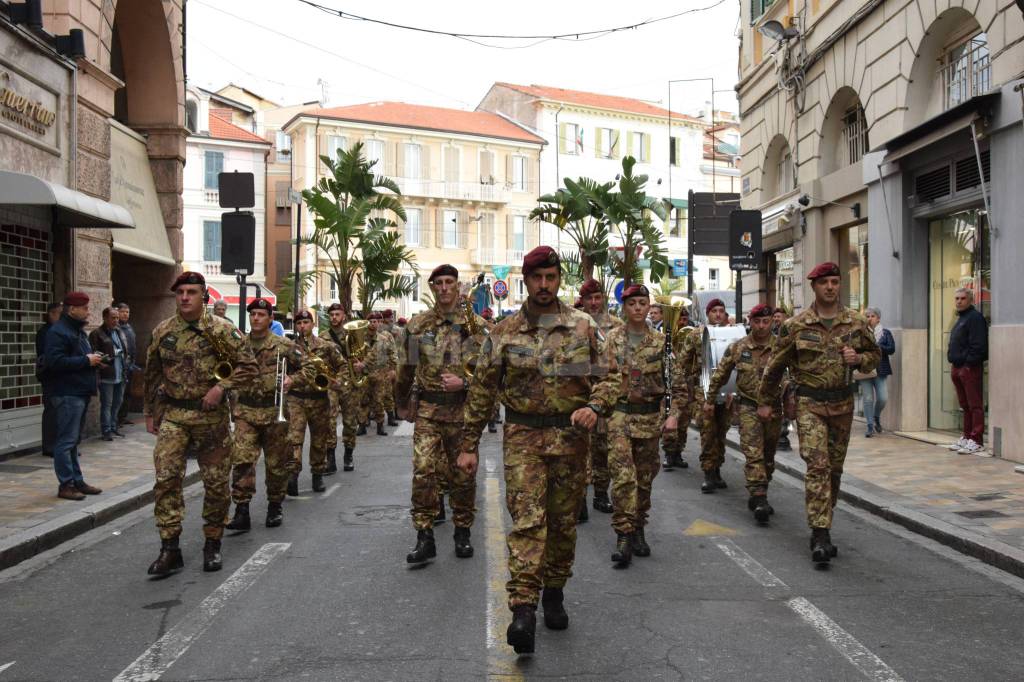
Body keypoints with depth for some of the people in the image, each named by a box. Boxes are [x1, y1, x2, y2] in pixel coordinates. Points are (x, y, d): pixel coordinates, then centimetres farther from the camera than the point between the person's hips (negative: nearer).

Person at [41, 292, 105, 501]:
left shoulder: (78, 331, 19)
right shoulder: (58, 332, -13)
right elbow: (55, 362, -24)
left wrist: (93, 360, 10)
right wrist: (86, 361, -19)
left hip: (80, 392, 10)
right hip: (66, 394, -10)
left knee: (73, 440, 14)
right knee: (66, 440, -7)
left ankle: (77, 481, 20)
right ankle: (66, 485, -2)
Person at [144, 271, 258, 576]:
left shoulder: (222, 329, -5)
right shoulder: (162, 331, 6)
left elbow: (248, 366, -5)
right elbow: (152, 375, 16)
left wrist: (221, 387, -18)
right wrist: (150, 413, 17)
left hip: (211, 415, -2)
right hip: (172, 416, 2)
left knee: (216, 482, 5)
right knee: (166, 478, -10)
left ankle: (212, 544, 22)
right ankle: (170, 549, -3)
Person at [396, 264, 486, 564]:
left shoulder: (476, 325, 0)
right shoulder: (418, 325, 5)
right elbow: (405, 367, 15)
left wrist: (464, 381, -15)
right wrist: (402, 403, 22)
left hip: (463, 410, 0)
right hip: (427, 410, 1)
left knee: (463, 474, 9)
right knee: (423, 472, -8)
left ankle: (462, 533, 24)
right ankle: (424, 537, -1)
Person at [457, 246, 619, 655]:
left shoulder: (583, 327, 4)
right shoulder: (504, 332, 2)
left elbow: (608, 376, 5)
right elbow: (481, 390, 5)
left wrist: (594, 406, -17)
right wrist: (469, 445, 3)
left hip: (570, 437, 2)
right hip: (523, 436, -1)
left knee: (564, 522, 11)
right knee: (527, 520, -12)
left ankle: (554, 594, 29)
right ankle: (523, 611, -14)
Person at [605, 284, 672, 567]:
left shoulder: (661, 341, 3)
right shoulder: (613, 338, 1)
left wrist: (673, 414, -3)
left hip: (650, 416, 2)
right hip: (620, 415, -2)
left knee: (644, 477, 11)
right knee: (623, 476, -13)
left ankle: (638, 531, 26)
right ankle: (624, 537, -8)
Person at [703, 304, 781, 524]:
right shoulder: (737, 347, 0)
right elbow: (720, 375, 9)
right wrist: (710, 400, 11)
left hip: (774, 407, 2)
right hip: (748, 406, -2)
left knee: (768, 456, 12)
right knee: (754, 454, -13)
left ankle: (757, 496, 27)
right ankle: (760, 499, -17)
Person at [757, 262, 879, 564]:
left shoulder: (857, 323, 5)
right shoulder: (795, 326, -3)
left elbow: (874, 355, 17)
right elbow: (775, 366, 5)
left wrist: (858, 359, -7)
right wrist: (766, 401, 10)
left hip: (842, 403, 4)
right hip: (809, 404, -4)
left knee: (834, 468, 11)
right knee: (817, 465, -15)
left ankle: (821, 527, 26)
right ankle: (821, 535, -15)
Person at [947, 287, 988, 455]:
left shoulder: (975, 317, -9)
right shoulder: (960, 318, 21)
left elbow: (978, 345, -18)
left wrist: (969, 363, -21)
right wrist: (953, 361, 15)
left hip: (970, 368, -10)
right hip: (958, 368, 10)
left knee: (975, 406, -7)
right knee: (965, 406, 15)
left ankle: (977, 441, -7)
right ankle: (967, 438, 22)